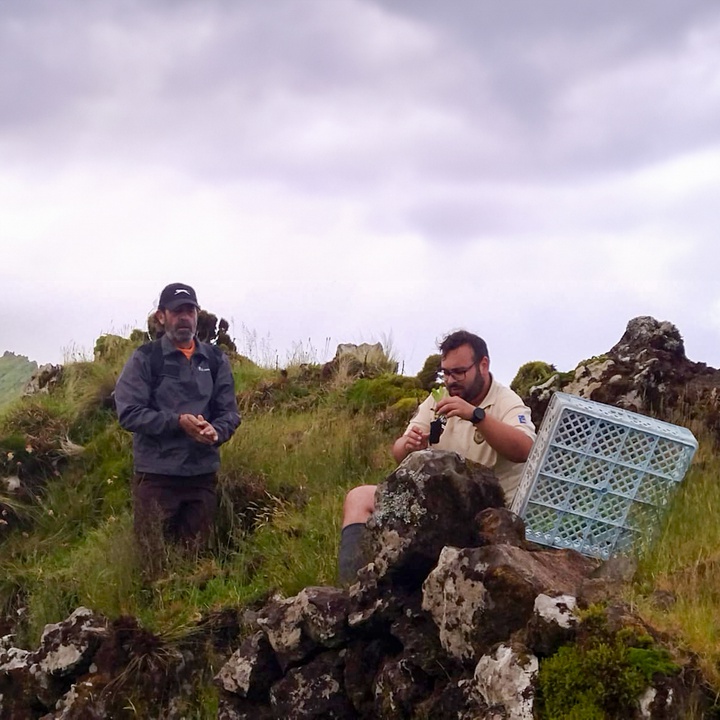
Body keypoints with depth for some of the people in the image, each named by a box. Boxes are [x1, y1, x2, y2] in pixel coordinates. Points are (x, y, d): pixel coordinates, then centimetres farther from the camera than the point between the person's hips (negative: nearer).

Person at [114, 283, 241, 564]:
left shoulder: (216, 359, 9)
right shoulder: (144, 359, -3)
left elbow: (229, 412, 7)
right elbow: (129, 412, -11)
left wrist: (216, 431, -16)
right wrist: (178, 422, -21)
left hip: (203, 473, 4)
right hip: (156, 474, -4)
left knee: (197, 554, 13)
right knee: (153, 555, 2)